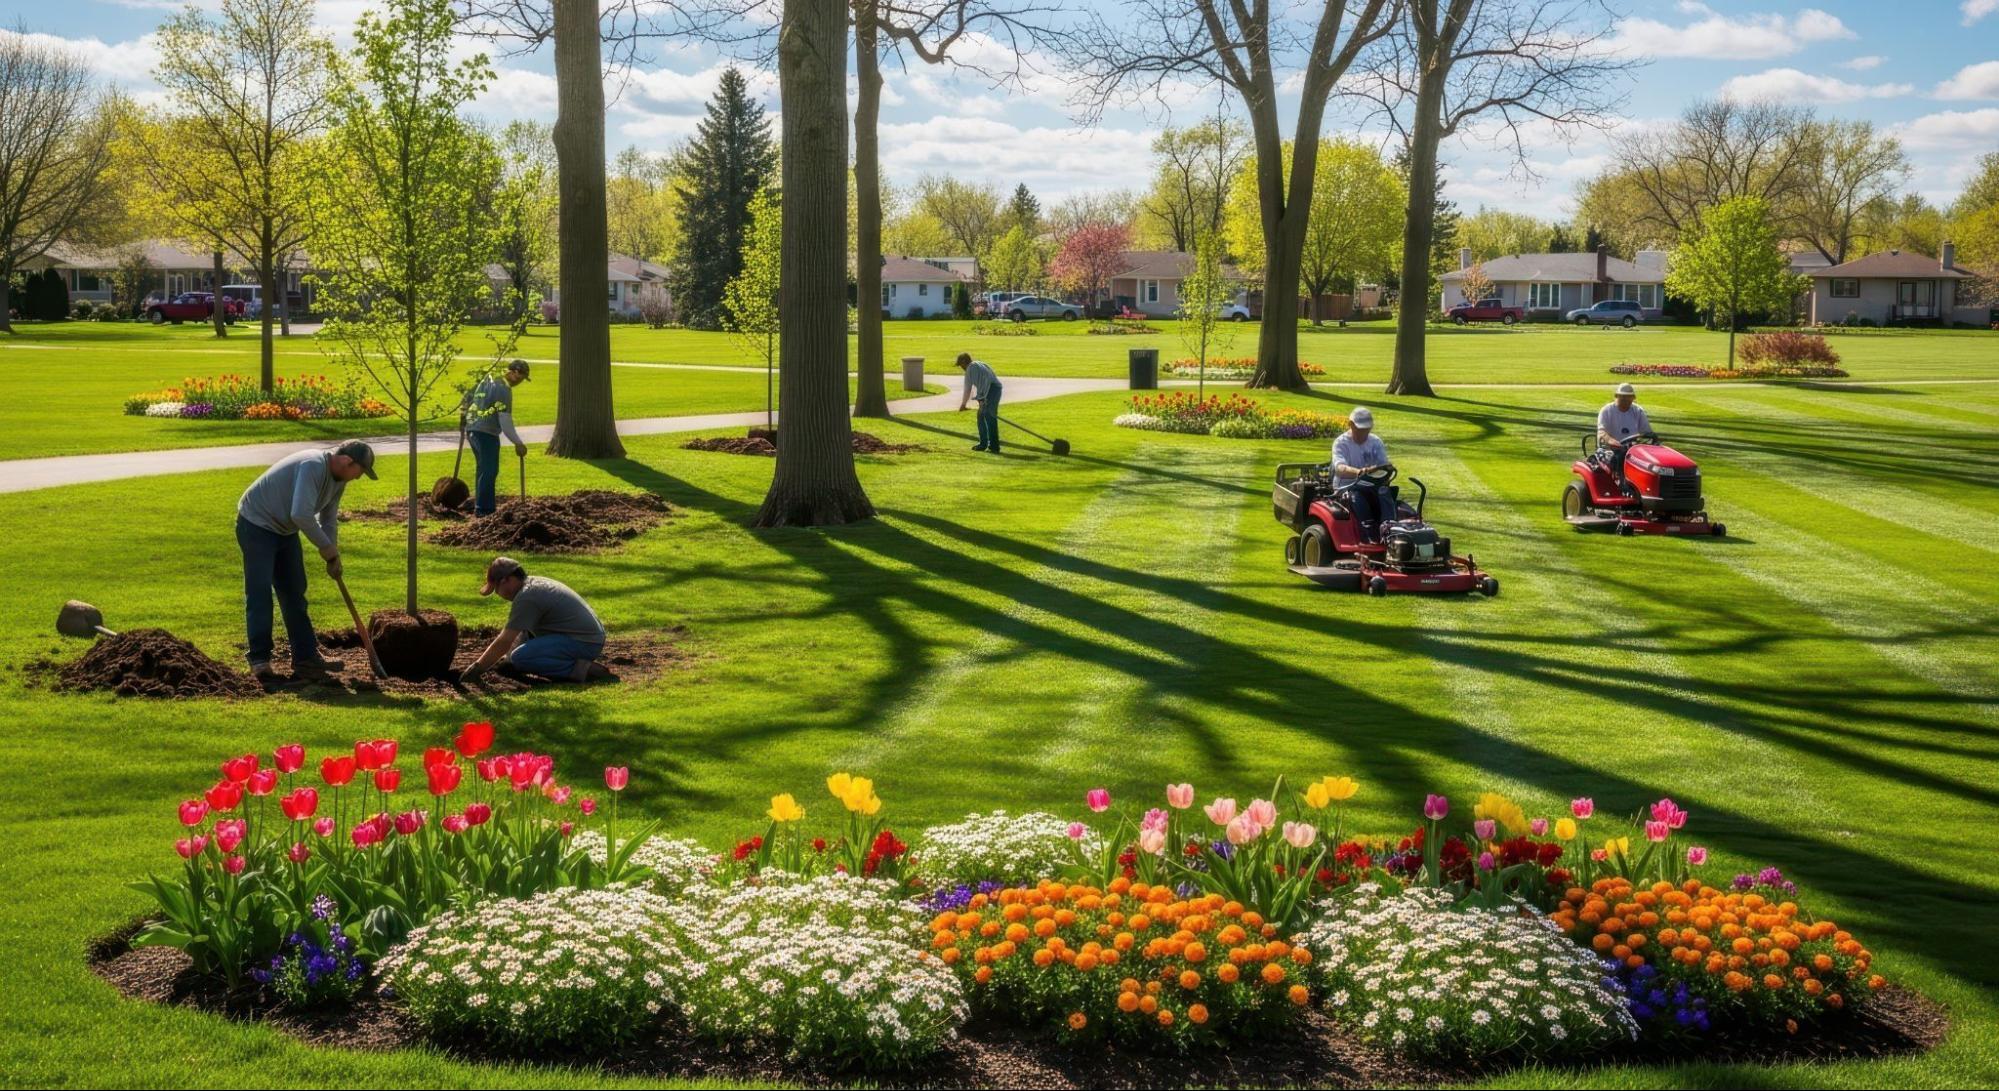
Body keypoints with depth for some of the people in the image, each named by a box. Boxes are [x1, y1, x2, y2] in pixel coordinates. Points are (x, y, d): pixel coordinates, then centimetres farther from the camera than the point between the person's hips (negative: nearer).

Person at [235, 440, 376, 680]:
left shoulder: (338, 479, 1)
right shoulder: (313, 466, -30)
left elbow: (328, 519, 13)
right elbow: (301, 514, -36)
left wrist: (333, 556, 7)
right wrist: (327, 548, -25)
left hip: (285, 530, 9)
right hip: (256, 524, -9)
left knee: (294, 593, 9)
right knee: (259, 592, -10)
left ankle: (306, 657, 12)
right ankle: (259, 659, -6)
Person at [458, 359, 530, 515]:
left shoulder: (488, 379, 12)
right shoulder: (503, 389, -15)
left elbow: (466, 398, 20)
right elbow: (505, 420, -19)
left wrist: (462, 415, 34)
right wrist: (518, 443, -17)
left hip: (472, 428, 9)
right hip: (486, 433, -9)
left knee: (482, 469, 17)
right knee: (489, 471, -5)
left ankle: (481, 506, 22)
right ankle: (483, 509, -5)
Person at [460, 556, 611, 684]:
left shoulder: (525, 597, -17)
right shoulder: (533, 582, 13)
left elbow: (504, 642, -16)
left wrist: (478, 667, -6)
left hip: (585, 642, -10)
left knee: (519, 658, -20)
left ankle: (581, 669, -20)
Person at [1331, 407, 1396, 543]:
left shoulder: (1375, 442, 11)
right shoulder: (1340, 443, -5)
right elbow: (1340, 468, -23)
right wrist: (1358, 472, -45)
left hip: (1371, 486, 3)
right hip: (1347, 486, -3)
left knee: (1385, 493, -29)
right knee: (1356, 496, -36)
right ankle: (1370, 535, -49)